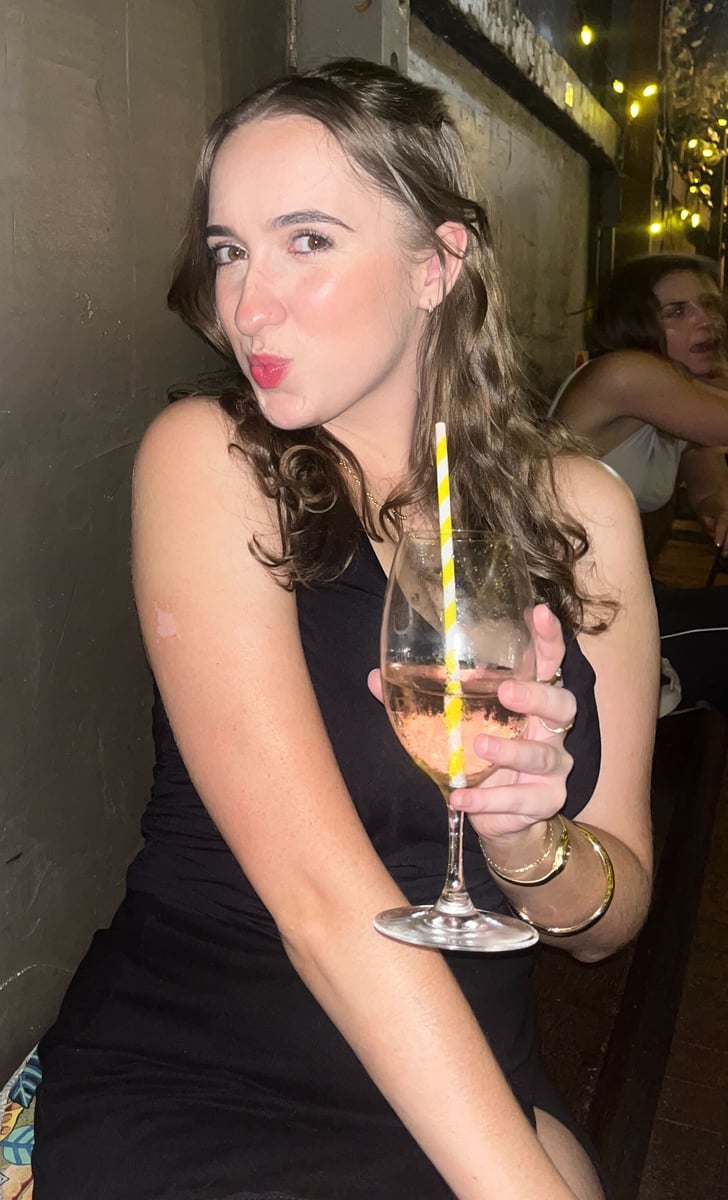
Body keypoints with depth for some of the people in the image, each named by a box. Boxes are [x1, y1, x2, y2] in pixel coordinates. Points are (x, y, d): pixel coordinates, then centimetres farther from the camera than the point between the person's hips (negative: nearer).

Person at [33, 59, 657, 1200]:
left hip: (469, 1079, 4)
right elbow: (319, 891, -21)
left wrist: (530, 840, -19)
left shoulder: (580, 506, -4)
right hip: (181, 1089, -3)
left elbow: (610, 918, 0)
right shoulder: (205, 459, -12)